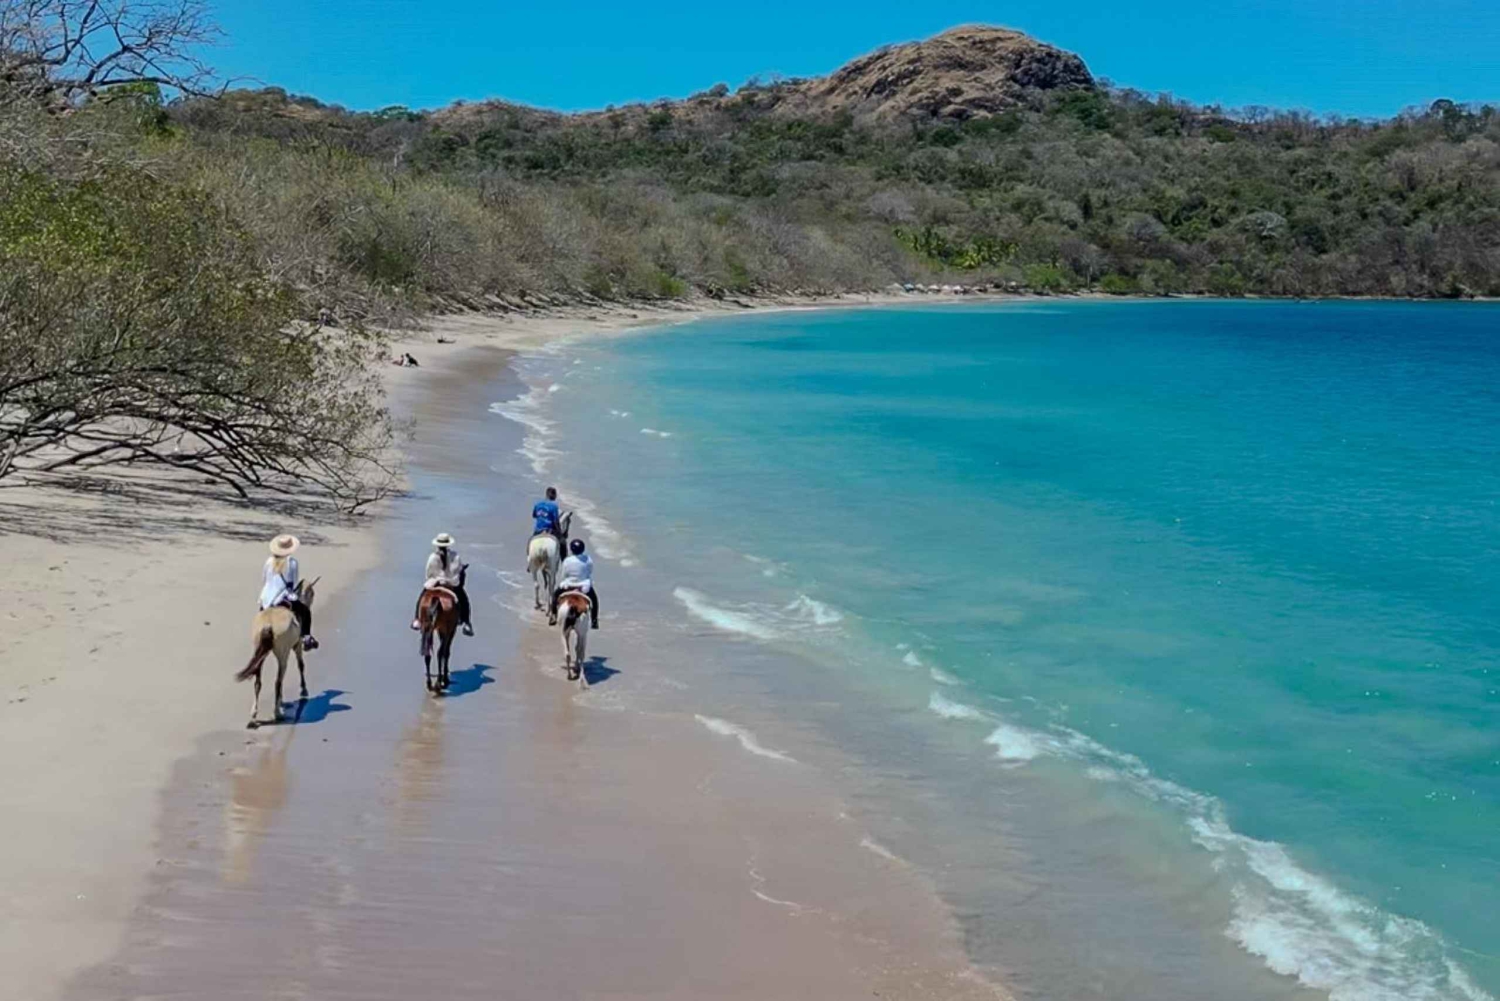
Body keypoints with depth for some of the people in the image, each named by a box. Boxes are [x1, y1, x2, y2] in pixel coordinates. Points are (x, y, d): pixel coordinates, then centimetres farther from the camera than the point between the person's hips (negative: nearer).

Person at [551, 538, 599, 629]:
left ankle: (554, 615, 22)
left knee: (555, 593, 27)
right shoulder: (588, 560, -6)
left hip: (568, 586, -1)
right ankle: (594, 620, 23)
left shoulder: (567, 561, -12)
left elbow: (563, 576, -4)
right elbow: (590, 575, 2)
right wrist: (589, 584, 19)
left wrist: (557, 586, 11)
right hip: (584, 587, 1)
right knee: (594, 597, 29)